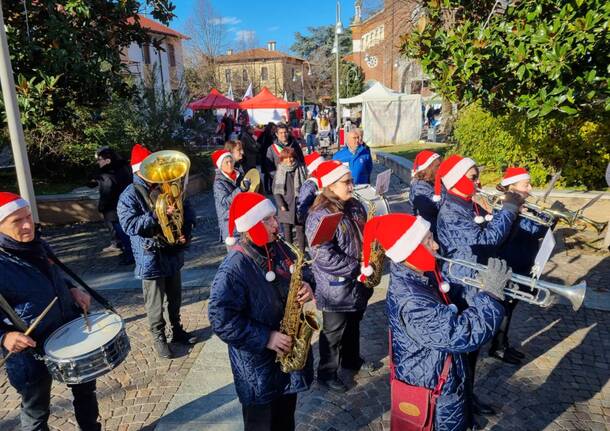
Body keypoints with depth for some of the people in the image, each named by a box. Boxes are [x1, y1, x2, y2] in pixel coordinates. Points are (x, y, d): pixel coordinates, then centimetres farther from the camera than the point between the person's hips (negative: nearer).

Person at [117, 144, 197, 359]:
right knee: (155, 303, 6)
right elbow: (129, 225, -21)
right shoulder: (129, 195, -10)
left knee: (175, 297, 19)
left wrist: (186, 233, -7)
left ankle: (177, 330, 37)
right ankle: (159, 338, 25)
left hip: (173, 252, 5)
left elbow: (187, 210, 9)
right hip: (150, 256, -5)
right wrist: (158, 214, -28)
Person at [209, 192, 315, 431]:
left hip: (289, 348, 7)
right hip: (258, 363, -6)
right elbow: (221, 321, -26)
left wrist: (306, 286, -11)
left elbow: (301, 273, 12)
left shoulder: (279, 249, -3)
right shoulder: (233, 269, -26)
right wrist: (266, 338, -25)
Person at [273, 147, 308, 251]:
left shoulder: (300, 169, 4)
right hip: (285, 207, 1)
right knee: (287, 230, 6)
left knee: (300, 229, 2)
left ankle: (301, 252, 10)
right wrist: (281, 204, -7)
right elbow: (276, 190, 4)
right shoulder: (280, 171, 5)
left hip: (299, 205, -1)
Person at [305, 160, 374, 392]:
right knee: (334, 331, 10)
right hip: (335, 287, -7)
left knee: (353, 324, 26)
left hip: (358, 282, 8)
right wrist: (358, 267, -23)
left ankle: (351, 359, 49)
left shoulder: (356, 207, 2)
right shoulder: (320, 216, -24)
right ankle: (327, 373, 31)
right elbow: (324, 256, -29)